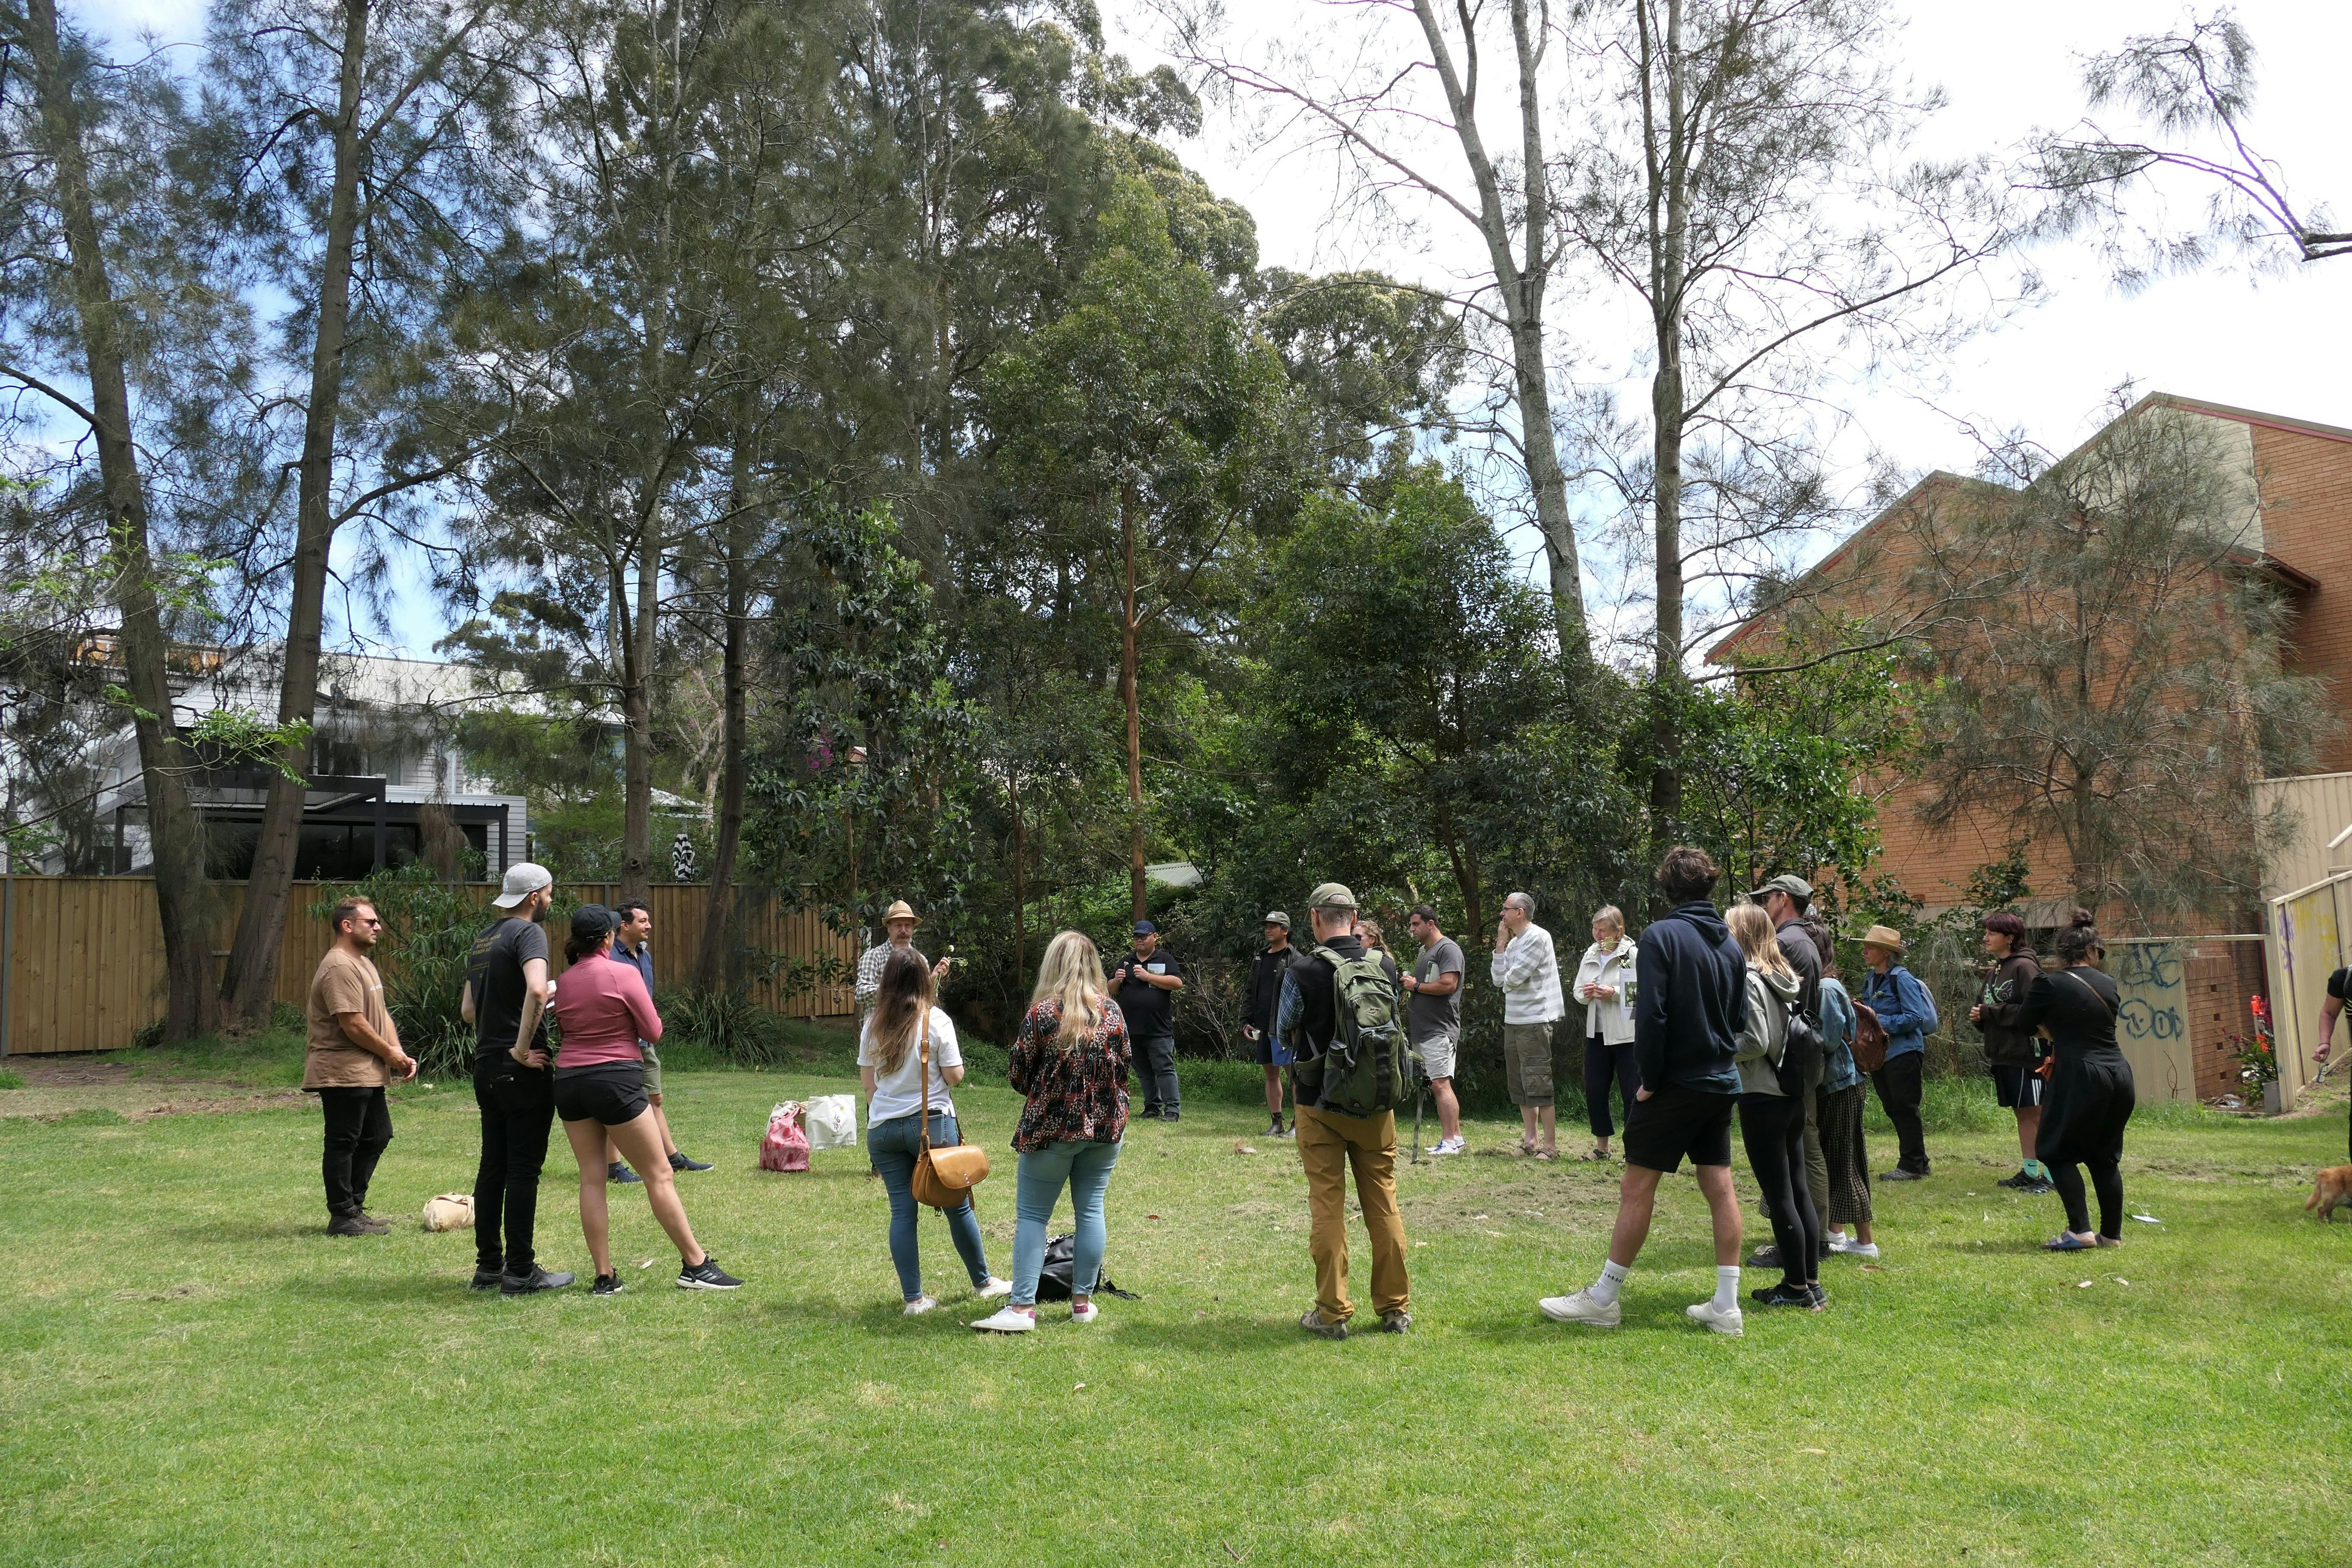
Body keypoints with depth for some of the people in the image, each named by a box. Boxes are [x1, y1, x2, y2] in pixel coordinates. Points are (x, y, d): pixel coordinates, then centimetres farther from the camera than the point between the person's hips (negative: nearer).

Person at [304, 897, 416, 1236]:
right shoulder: (339, 968, -18)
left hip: (367, 1074, 11)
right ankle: (342, 1217, 6)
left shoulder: (364, 963, 16)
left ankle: (354, 1208, 24)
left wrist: (399, 1053, 4)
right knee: (342, 1144, -2)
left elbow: (381, 1015, 17)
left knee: (377, 1137, 15)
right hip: (342, 1074, -11)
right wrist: (390, 1054, -12)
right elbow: (353, 1024, -23)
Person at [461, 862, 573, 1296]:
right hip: (522, 1071, -9)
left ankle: (489, 1265, 20)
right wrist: (522, 1048, -23)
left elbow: (468, 1009, 22)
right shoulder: (528, 932, -12)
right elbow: (537, 990, -31)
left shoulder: (483, 938, 15)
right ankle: (520, 1272, 2)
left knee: (493, 1166, 13)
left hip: (486, 1066, 9)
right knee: (524, 1170, -3)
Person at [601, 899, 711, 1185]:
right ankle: (614, 1166, 6)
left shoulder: (644, 955, 14)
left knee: (655, 1100, 14)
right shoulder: (609, 956, -14)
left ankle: (673, 1157, 20)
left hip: (644, 1041, 8)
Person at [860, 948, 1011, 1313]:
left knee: (902, 1211, 5)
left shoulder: (872, 1025, 3)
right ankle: (984, 1282, 23)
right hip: (932, 1122, -3)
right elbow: (955, 1076, -9)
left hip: (883, 1127, 3)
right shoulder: (936, 1020, -8)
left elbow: (868, 1083, 9)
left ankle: (913, 1298, 7)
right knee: (957, 1205, 10)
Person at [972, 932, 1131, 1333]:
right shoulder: (1112, 1011, -1)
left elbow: (1017, 1070, -6)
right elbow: (1123, 1066, 8)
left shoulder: (1042, 1012, -13)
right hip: (1105, 1125, 4)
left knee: (1032, 1215, 3)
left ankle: (1022, 1307, -1)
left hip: (1051, 1126, -4)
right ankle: (1083, 1301, 17)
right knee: (1090, 1211, 12)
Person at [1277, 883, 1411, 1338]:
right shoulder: (1386, 966, -3)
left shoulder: (1303, 971, -14)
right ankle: (1396, 1308, 19)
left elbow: (1286, 1034, 0)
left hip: (1320, 1104, -3)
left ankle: (1332, 1313, 9)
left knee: (1327, 1207, 5)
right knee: (1384, 1205, 12)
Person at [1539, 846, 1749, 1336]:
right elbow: (1740, 1018, 14)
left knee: (1637, 1188, -1)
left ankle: (1603, 1299, 6)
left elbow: (1651, 1015, -18)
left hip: (1675, 1083, -7)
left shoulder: (1661, 936, -13)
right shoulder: (1731, 944, 8)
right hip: (1721, 1084, 7)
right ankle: (1726, 1306, 13)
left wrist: (1650, 1080, -10)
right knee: (1720, 1188, 9)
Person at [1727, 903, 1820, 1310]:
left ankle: (1796, 1287, 6)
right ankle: (1812, 1282, 20)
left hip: (1761, 1097, -8)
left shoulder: (1748, 979, -15)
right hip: (1793, 1093, 8)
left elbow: (1756, 1043, -21)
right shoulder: (1786, 975, 9)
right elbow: (1790, 1031, 14)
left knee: (1778, 1195, 0)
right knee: (1799, 1189, 13)